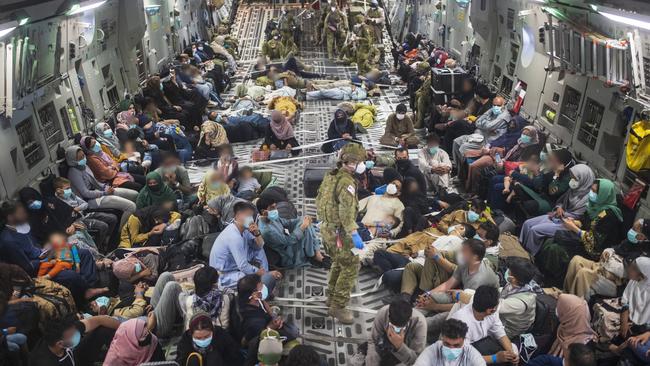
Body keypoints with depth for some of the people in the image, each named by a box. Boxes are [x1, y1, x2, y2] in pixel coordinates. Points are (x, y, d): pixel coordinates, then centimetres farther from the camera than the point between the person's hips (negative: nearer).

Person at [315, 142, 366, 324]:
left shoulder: (330, 176, 7)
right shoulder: (347, 182, -21)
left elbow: (319, 200, 17)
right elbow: (346, 211, -30)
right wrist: (354, 234, -31)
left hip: (326, 228, 10)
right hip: (339, 232, -10)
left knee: (338, 263, 25)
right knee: (351, 267, -2)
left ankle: (332, 297, 37)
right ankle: (338, 306, 0)